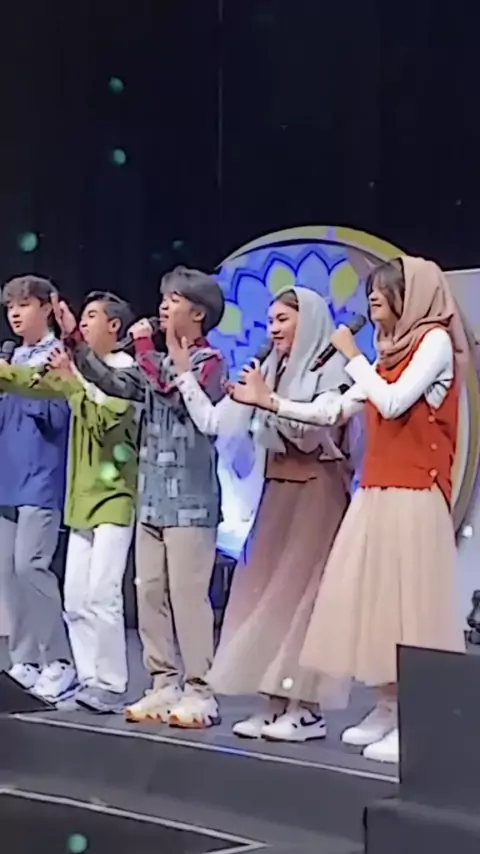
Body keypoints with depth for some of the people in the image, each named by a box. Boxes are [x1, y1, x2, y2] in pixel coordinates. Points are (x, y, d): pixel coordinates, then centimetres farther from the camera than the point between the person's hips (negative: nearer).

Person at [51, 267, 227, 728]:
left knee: (187, 594, -7)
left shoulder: (210, 360, -4)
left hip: (190, 501, -7)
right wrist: (74, 340, 3)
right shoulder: (158, 362, 17)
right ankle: (164, 685, 15)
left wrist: (144, 347, -14)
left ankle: (199, 691, -1)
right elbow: (113, 383, 9)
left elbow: (174, 393, -21)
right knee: (150, 593, 7)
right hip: (152, 498, 7)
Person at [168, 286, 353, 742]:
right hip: (278, 490, 7)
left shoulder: (330, 369, -7)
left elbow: (314, 433, -16)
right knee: (266, 591, 3)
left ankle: (307, 708, -4)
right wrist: (183, 372, 6)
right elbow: (214, 422, 9)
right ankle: (276, 703, 8)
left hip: (316, 491, -7)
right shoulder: (270, 371, 13)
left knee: (301, 592, -8)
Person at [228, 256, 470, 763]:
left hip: (413, 496, -8)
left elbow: (393, 403, -16)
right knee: (373, 598, 5)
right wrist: (271, 403, 13)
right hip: (376, 494, 8)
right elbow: (336, 411, 17)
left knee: (409, 602, -9)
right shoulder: (391, 351, 17)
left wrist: (352, 356, -6)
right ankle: (388, 709, 11)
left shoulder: (435, 340, -4)